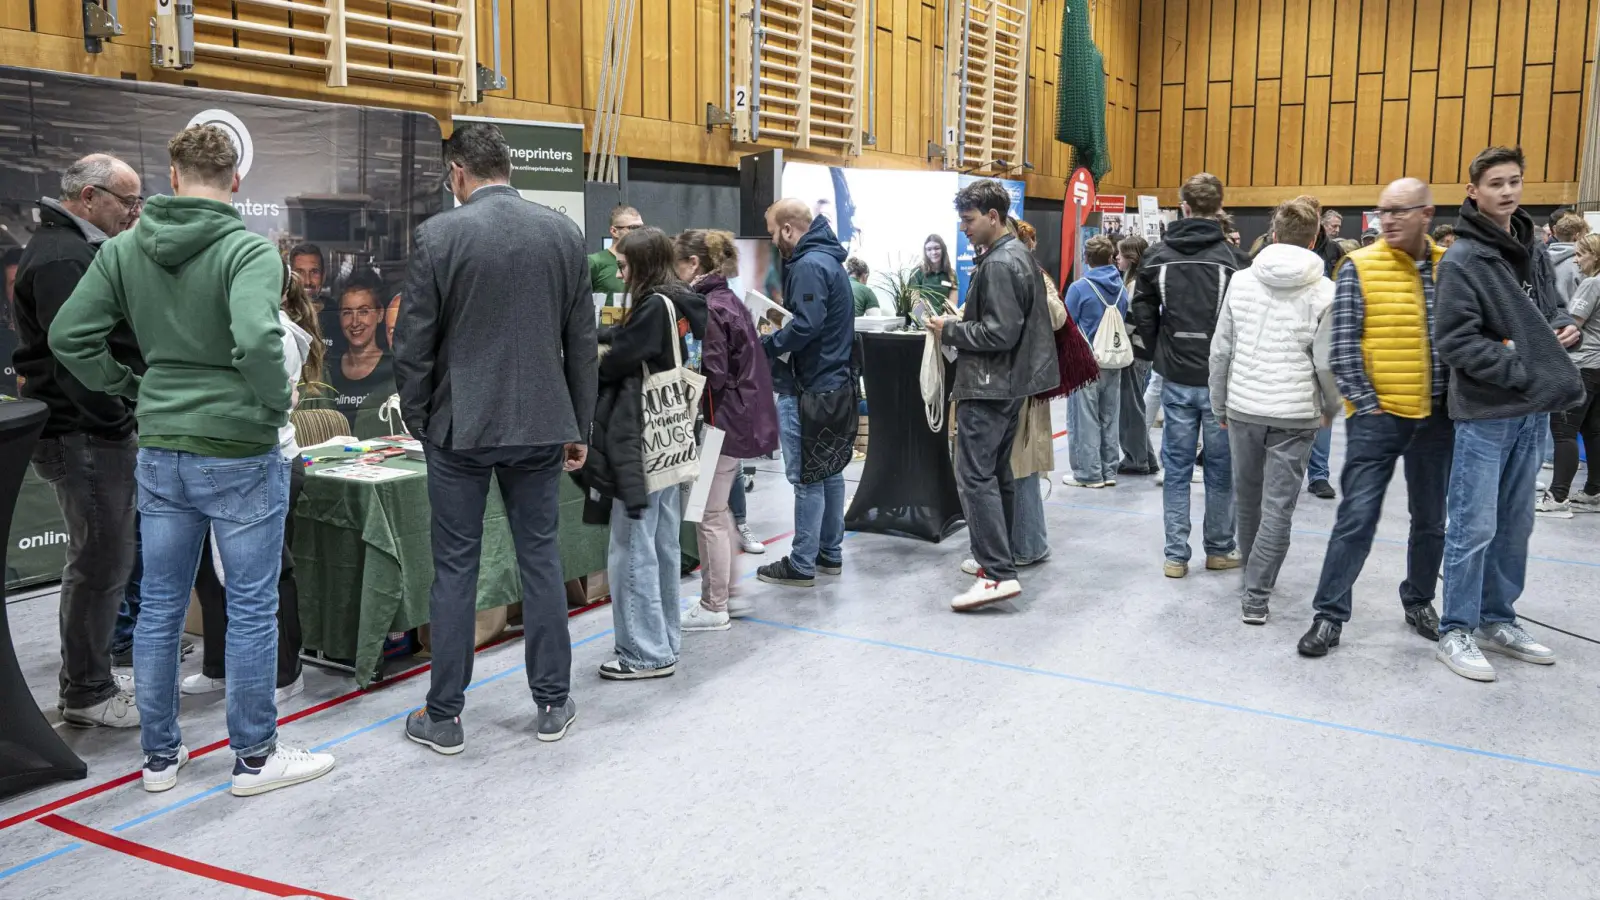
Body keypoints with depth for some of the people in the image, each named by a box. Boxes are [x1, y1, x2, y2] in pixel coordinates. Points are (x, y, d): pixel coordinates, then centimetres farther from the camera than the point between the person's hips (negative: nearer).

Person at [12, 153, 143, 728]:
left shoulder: (81, 249, 19)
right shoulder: (61, 259, -16)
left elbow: (121, 339, 21)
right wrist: (119, 421, -21)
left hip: (99, 433, 11)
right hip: (85, 436, -11)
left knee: (108, 560, 17)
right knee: (100, 566, -3)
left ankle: (90, 680, 30)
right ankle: (86, 695, 9)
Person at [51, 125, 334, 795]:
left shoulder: (124, 249, 3)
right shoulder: (249, 249, -15)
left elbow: (69, 335, 1)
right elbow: (257, 340, -31)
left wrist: (130, 388, 10)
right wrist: (278, 403, -14)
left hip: (160, 453, 6)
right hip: (239, 454, -5)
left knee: (158, 607, 15)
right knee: (251, 609, 6)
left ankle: (160, 754, 27)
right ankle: (255, 757, 17)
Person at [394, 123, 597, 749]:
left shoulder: (438, 234, -9)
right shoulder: (563, 232, 2)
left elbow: (414, 341, -6)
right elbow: (581, 340, 6)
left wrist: (417, 417, 8)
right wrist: (579, 427, 13)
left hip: (460, 426, -3)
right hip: (540, 424, 3)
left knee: (455, 569, 5)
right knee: (540, 558, 11)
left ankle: (444, 718, 15)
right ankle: (553, 703, 20)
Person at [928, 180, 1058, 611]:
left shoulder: (998, 264, -17)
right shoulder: (1019, 255, 16)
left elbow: (999, 333, -23)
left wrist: (950, 331, -12)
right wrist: (962, 320, 11)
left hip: (988, 386, -11)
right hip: (1009, 382, 11)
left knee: (975, 475, -10)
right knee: (997, 473, 16)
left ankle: (998, 574, -13)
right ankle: (997, 557, 25)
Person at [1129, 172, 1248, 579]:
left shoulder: (1159, 256, 0)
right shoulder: (1232, 258, -9)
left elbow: (1143, 314, 1)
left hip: (1176, 378, 2)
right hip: (1221, 378, -2)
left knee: (1176, 467, 8)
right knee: (1220, 467, 10)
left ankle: (1176, 555, 9)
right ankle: (1219, 549, 21)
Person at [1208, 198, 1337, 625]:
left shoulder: (1242, 280, 0)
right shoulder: (1324, 293, -7)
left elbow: (1221, 350, 2)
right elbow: (1327, 364, -7)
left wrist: (1219, 405, 13)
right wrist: (1332, 408, 11)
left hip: (1243, 408, 3)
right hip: (1295, 414, -3)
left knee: (1247, 496, 19)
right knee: (1278, 507, 1)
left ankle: (1252, 571, 36)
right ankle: (1256, 596, 0)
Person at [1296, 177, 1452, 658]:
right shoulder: (1360, 268, -6)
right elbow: (1343, 347, -7)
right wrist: (1367, 405, -10)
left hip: (1437, 417, 4)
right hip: (1377, 416, -4)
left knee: (1431, 519, 14)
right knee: (1357, 517, -5)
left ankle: (1419, 601, 32)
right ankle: (1329, 614, 3)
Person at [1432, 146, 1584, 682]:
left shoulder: (1534, 250, 11)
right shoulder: (1462, 260, -11)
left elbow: (1551, 306, 23)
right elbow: (1454, 341, -16)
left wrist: (1562, 328, 0)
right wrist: (1521, 371, -17)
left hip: (1533, 411, 7)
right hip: (1485, 412, -7)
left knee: (1514, 526, 14)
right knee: (1474, 528, -3)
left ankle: (1497, 621, 26)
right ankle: (1456, 633, 7)